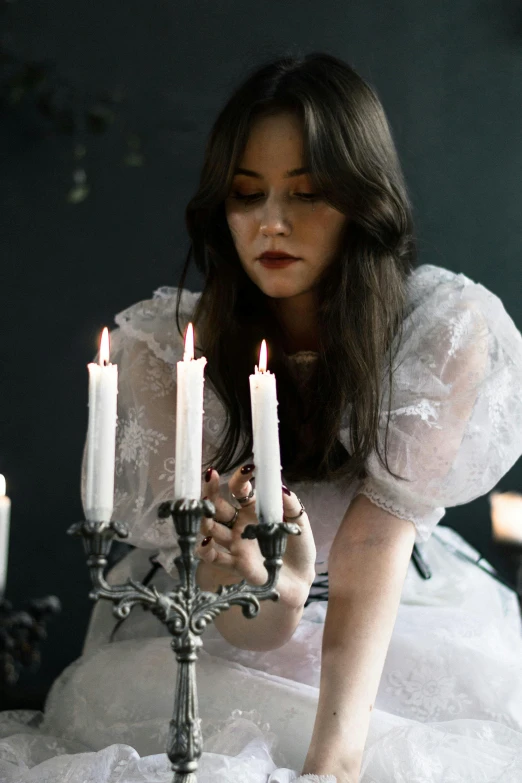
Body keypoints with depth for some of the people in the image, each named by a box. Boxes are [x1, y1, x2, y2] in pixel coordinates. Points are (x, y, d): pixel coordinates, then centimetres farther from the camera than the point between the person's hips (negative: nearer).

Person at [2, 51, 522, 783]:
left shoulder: (446, 331, -17)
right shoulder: (163, 344, -16)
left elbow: (376, 546, -25)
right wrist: (276, 587, -45)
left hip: (398, 627, 1)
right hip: (220, 633, 0)